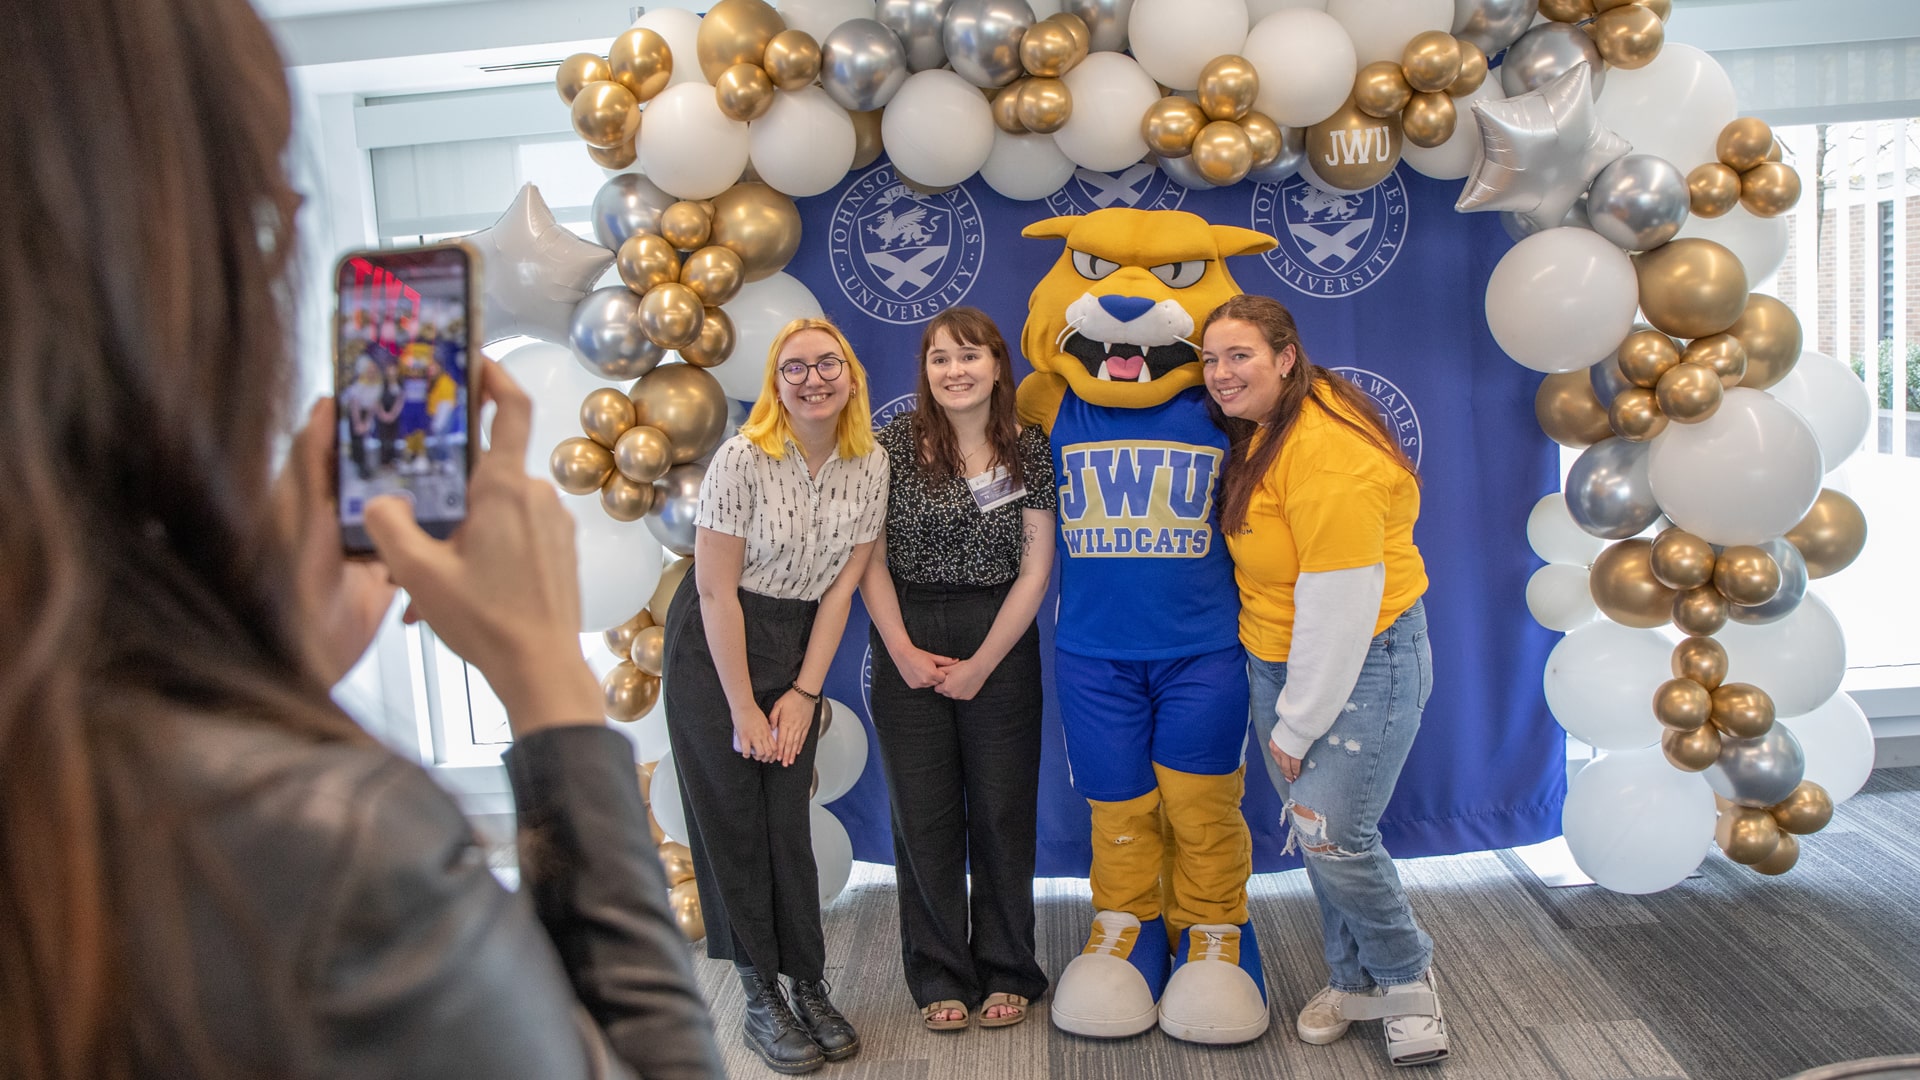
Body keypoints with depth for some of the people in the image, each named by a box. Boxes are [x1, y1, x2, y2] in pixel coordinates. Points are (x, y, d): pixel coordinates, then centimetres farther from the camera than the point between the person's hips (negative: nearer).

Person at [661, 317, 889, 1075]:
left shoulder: (871, 467, -5)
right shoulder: (743, 458, -18)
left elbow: (841, 586, 0)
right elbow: (716, 589, -16)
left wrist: (803, 692, -2)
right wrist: (744, 708, -12)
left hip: (797, 647, 3)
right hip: (713, 646, -3)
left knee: (790, 821, 6)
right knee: (734, 821, 3)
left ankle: (810, 987, 19)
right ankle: (761, 1000, 15)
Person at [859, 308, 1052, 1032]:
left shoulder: (1029, 451, -1)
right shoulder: (895, 445, -3)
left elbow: (1035, 569, -2)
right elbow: (871, 557, -3)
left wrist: (981, 665, -7)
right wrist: (904, 653, -9)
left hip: (1001, 644, 0)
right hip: (908, 646, 0)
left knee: (1002, 808, 6)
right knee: (923, 812, 6)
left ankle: (1006, 971, 23)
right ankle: (941, 978, 21)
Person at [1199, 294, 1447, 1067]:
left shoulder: (1325, 453, -24)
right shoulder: (1262, 432, 4)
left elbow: (1338, 607, -24)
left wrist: (1298, 724, -17)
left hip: (1363, 662, -8)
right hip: (1275, 660, 8)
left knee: (1335, 835, -8)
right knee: (1310, 830, 13)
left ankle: (1407, 980, 19)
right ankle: (1355, 980, 32)